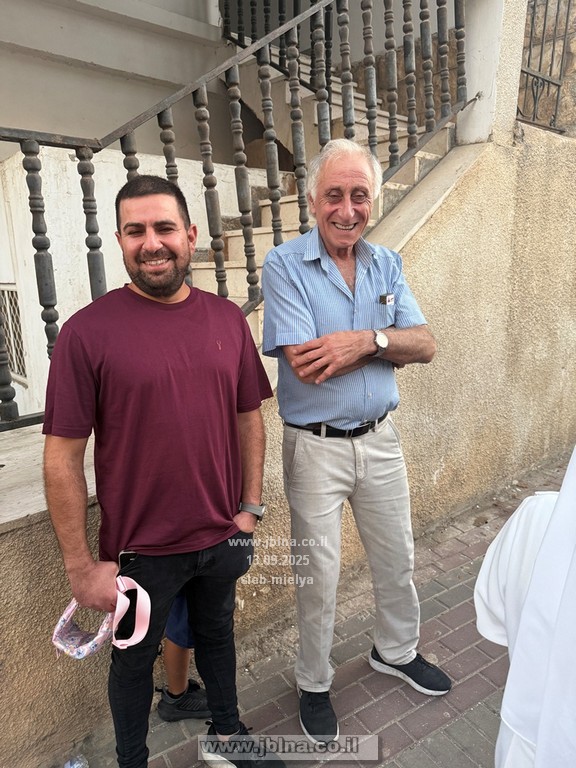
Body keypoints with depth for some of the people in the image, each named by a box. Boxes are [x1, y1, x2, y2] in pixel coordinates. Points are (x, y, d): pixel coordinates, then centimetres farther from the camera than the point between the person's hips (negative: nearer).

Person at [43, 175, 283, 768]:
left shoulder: (227, 319, -3)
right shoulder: (88, 331, -15)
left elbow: (249, 416, 4)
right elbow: (62, 455, -13)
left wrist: (250, 507, 2)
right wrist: (80, 565, -10)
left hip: (222, 537, 4)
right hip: (140, 548, -3)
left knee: (217, 635, 26)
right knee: (134, 658, 21)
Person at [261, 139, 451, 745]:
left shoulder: (387, 264, 4)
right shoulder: (284, 265, -12)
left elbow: (425, 346, -4)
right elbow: (306, 366, -23)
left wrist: (367, 339, -22)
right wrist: (385, 342, -14)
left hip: (380, 438, 5)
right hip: (315, 447, -5)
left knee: (397, 559, 21)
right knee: (317, 575, 11)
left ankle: (396, 650, 50)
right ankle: (313, 685, 37)